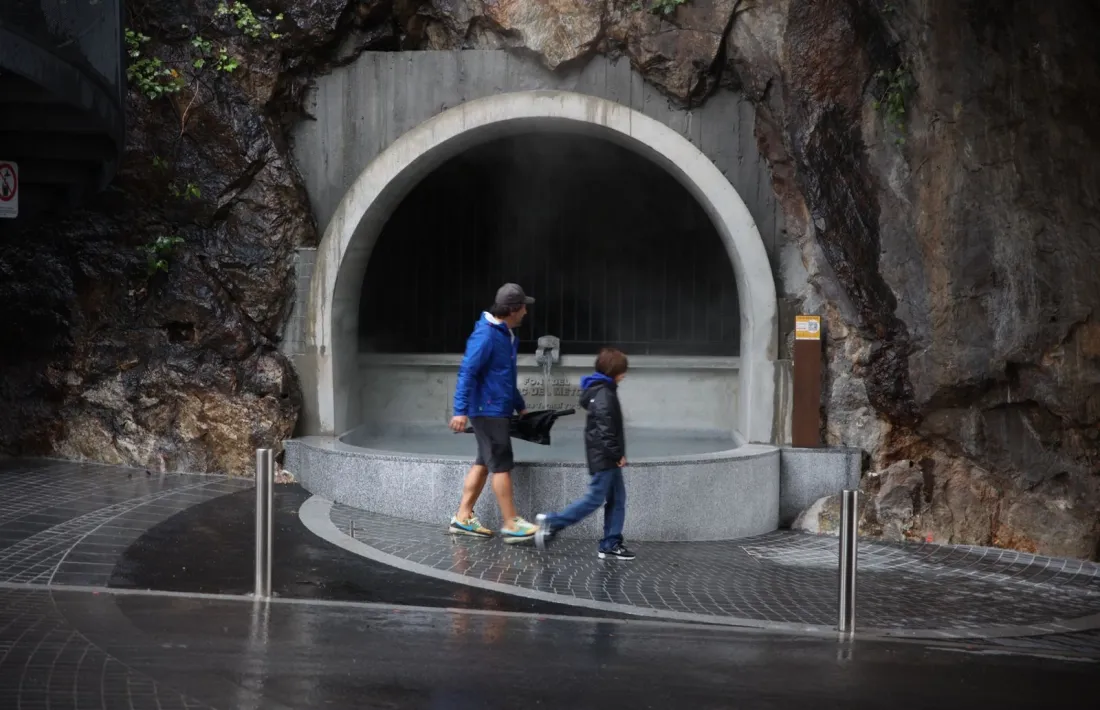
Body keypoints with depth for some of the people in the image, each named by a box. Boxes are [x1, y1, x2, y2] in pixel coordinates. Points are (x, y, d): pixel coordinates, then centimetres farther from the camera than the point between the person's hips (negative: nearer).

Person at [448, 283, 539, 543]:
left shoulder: (506, 334, 15)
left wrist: (520, 406, 30)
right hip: (488, 411, -10)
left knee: (484, 463, 11)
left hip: (499, 410, 10)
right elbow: (467, 372, -21)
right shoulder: (485, 335, -17)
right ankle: (511, 525, -2)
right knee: (502, 465, -6)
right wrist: (460, 410, -25)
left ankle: (463, 518, 16)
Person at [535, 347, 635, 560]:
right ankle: (551, 522, -3)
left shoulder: (599, 390, 16)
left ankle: (611, 545, 9)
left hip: (607, 458, 10)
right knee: (595, 499, -7)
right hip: (603, 457, -10)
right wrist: (617, 454, -18)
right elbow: (605, 428, -22)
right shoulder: (604, 393, -16)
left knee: (617, 499, 9)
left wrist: (616, 455, 15)